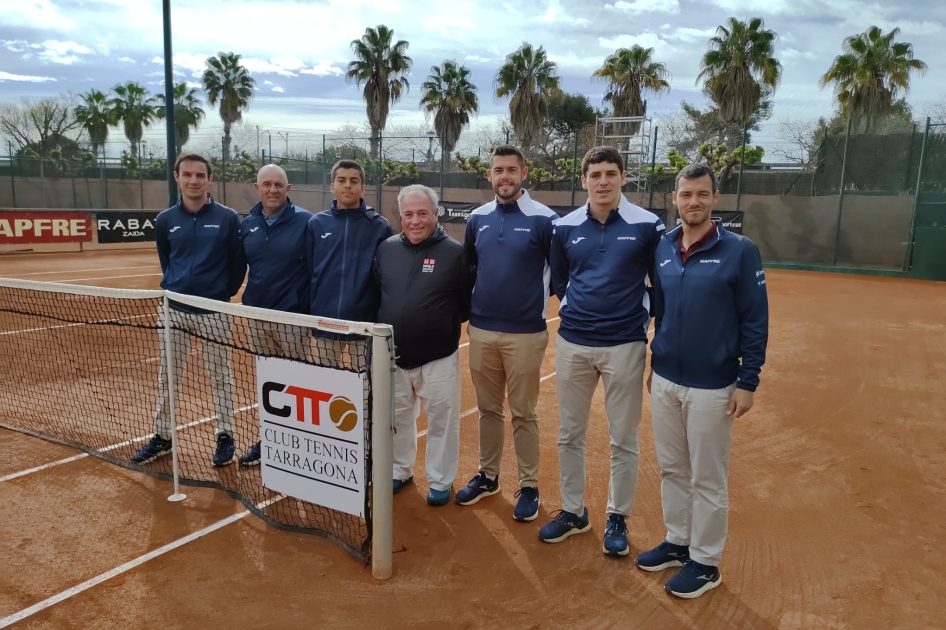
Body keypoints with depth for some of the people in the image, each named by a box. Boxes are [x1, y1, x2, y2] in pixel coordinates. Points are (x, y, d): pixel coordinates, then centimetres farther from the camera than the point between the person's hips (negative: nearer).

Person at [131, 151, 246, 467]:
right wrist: (174, 287, 12)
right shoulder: (165, 220, 2)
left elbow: (239, 264, 0)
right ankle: (162, 437, 25)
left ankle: (225, 437, 20)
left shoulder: (228, 218, -6)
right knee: (167, 376, 11)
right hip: (174, 309, 3)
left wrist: (224, 292, 1)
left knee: (220, 376, 8)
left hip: (214, 312, -3)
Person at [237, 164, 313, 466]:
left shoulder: (305, 221, -9)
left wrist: (312, 310, -14)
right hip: (257, 315, 5)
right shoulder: (247, 224, 6)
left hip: (292, 316, -5)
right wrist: (247, 298, 7)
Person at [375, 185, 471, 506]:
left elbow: (467, 303, -3)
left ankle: (441, 481, 26)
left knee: (441, 420, 9)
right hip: (392, 356, 4)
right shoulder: (386, 248, 2)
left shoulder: (454, 252, -9)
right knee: (397, 418, 18)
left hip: (438, 358, -3)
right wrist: (383, 327, 6)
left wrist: (445, 324, -6)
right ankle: (400, 471, 38)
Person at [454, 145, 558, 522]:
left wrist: (545, 309, -3)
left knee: (523, 413, 5)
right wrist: (464, 309, 15)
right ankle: (487, 475, 30)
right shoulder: (477, 218, 7)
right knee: (488, 408, 15)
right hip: (481, 330, 5)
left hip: (525, 333, -4)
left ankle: (529, 486, 18)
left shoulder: (543, 219, -7)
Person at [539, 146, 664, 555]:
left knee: (623, 439, 8)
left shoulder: (647, 225, -5)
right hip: (572, 343, 3)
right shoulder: (565, 228, 3)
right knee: (570, 435, 12)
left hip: (625, 345, -3)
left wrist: (650, 327, 5)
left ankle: (618, 518, 25)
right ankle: (573, 511, 29)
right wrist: (576, 309, 9)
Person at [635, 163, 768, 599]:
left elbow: (755, 322, -8)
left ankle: (705, 562, 24)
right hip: (664, 382, 5)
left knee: (707, 480, 7)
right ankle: (677, 542, 34)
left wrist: (748, 382, -11)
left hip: (712, 387, -5)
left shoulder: (740, 250, -10)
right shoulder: (662, 248, 4)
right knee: (672, 471, 16)